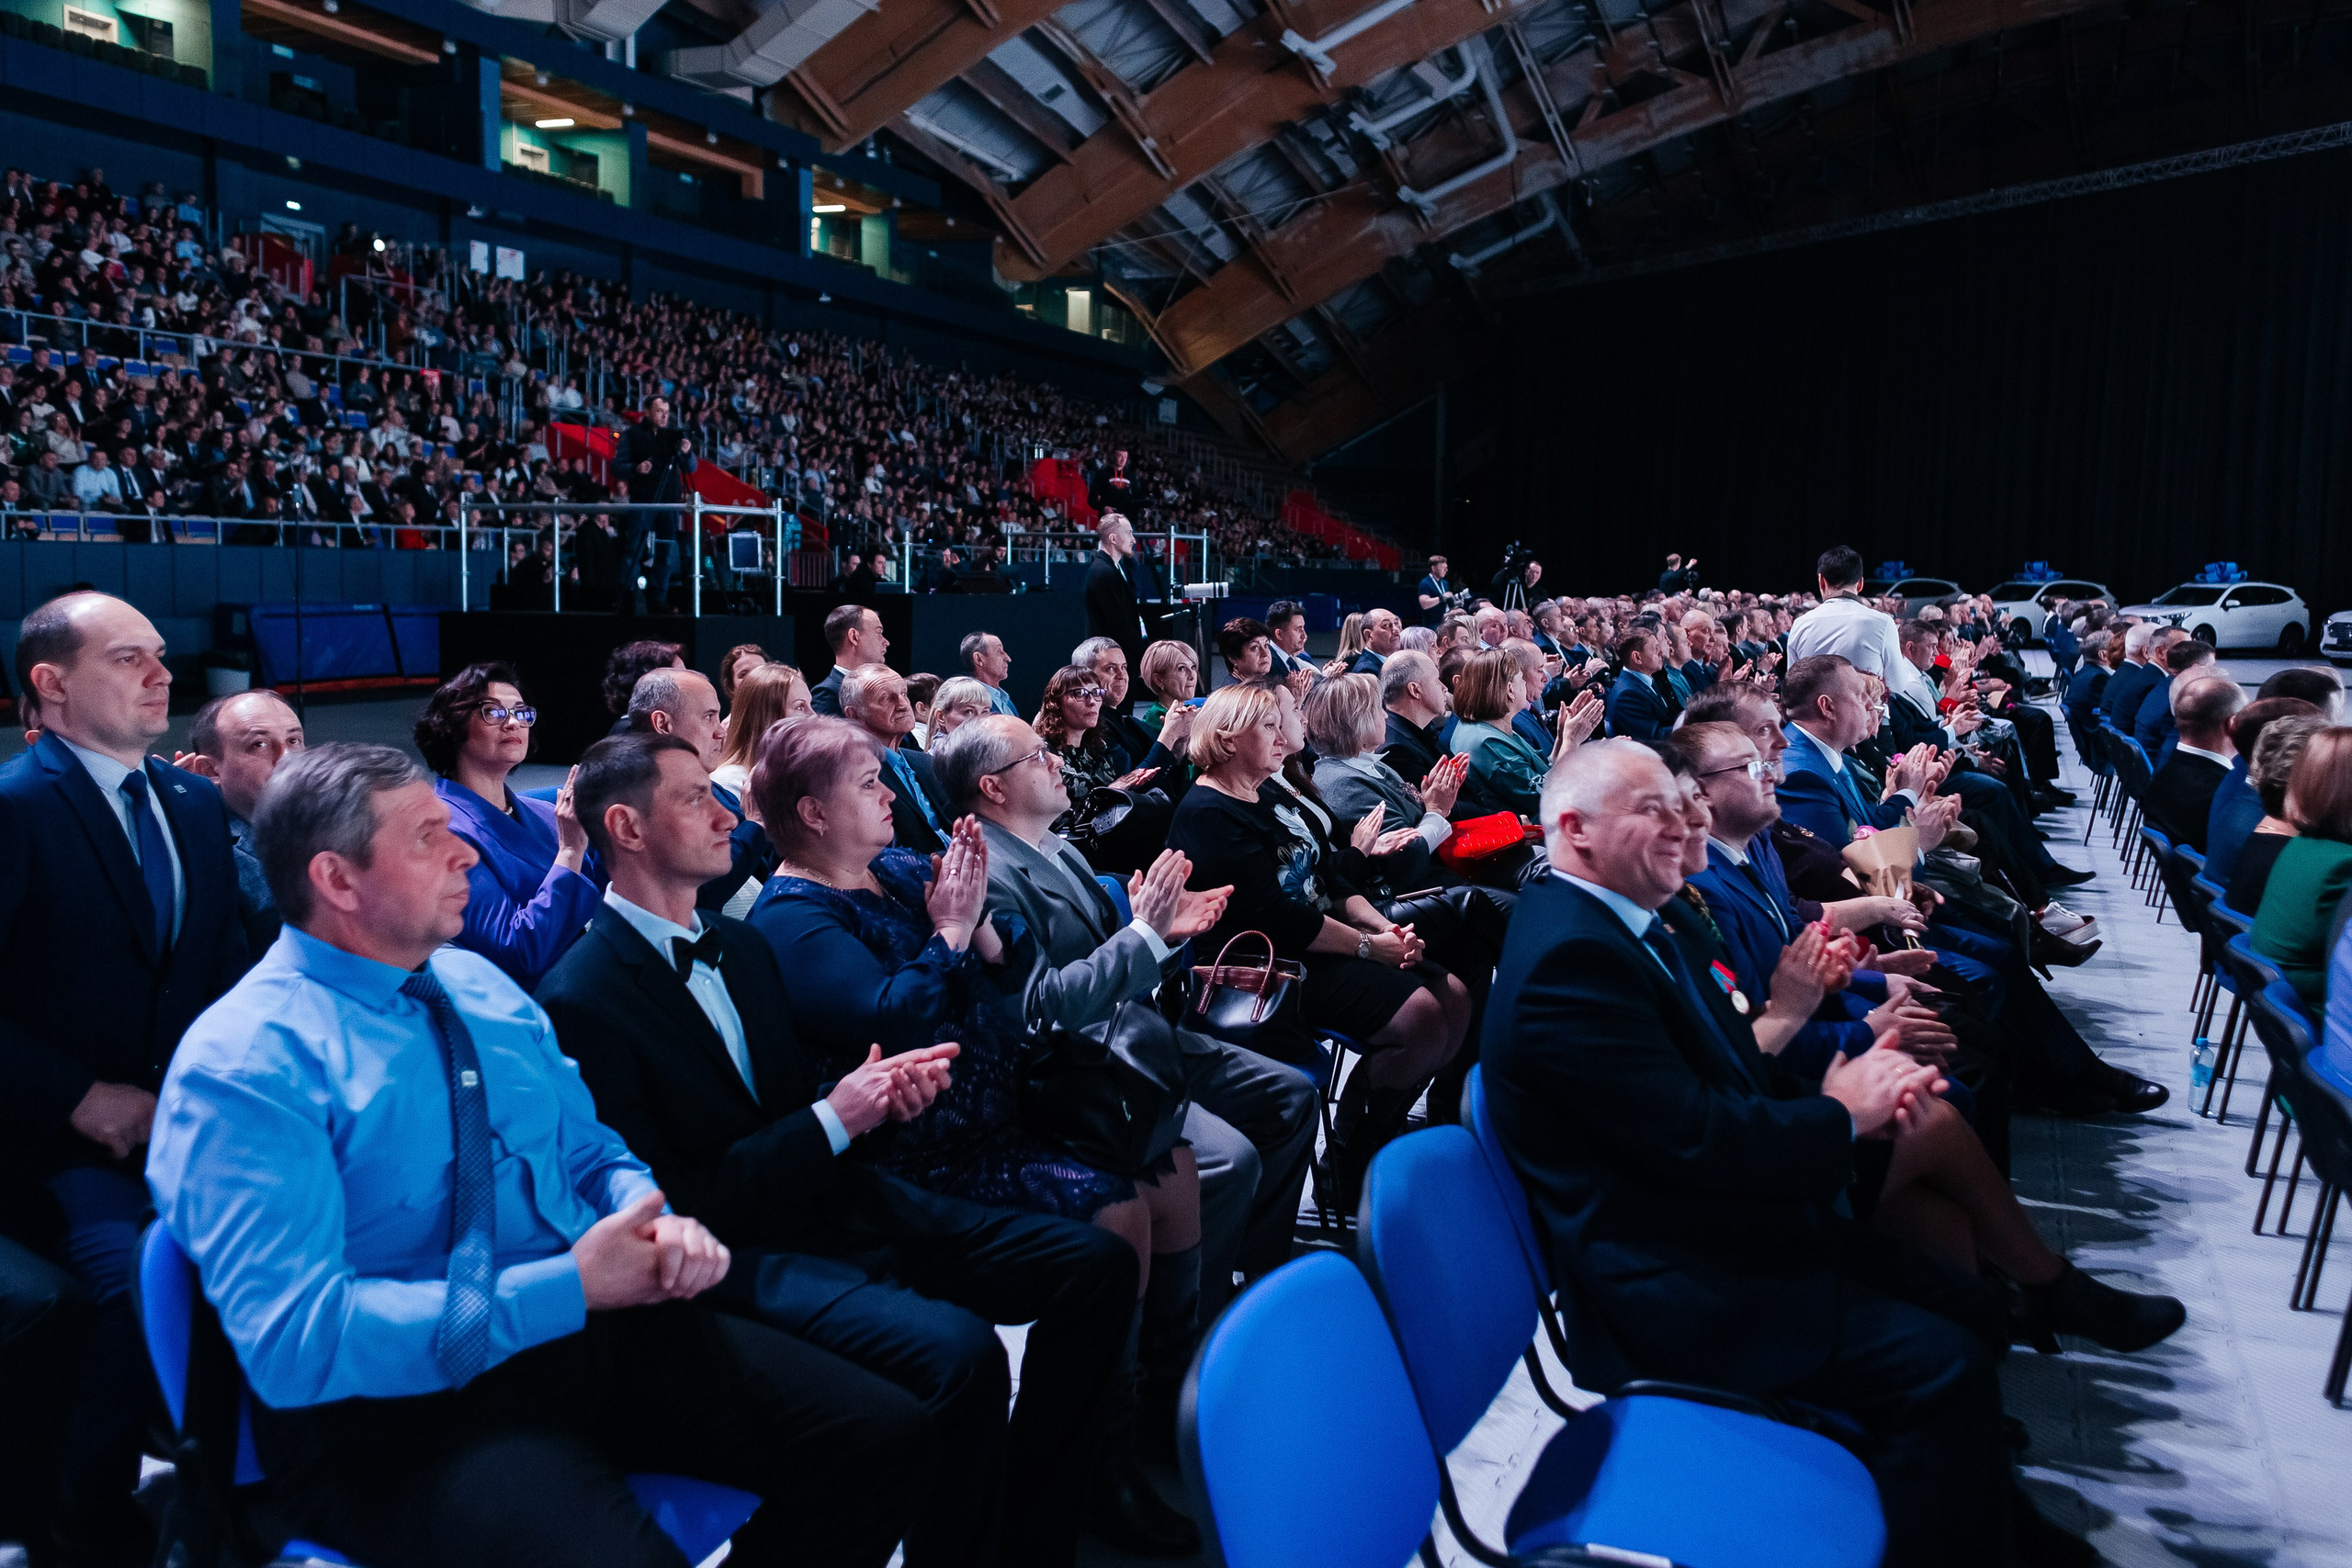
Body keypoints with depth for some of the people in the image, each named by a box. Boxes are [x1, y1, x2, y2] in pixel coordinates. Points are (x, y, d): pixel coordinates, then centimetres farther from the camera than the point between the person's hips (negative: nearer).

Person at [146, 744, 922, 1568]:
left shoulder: (480, 985, 12)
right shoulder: (244, 1067, -12)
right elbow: (298, 1343, -20)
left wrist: (657, 1222, -7)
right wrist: (570, 1284, -21)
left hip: (585, 1322, 7)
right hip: (404, 1406, -7)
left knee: (883, 1436, -9)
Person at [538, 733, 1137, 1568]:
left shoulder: (741, 945, 12)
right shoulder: (581, 1001, -13)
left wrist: (885, 1093, -4)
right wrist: (831, 1120, -17)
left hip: (831, 1199, 8)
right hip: (733, 1256, -8)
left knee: (1096, 1265, -3)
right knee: (958, 1350, -33)